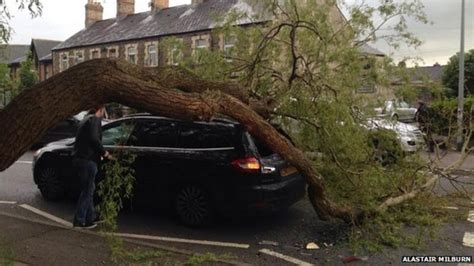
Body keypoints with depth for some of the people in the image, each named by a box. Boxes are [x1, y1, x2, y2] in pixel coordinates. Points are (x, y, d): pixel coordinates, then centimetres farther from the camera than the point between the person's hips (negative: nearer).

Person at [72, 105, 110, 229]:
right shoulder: (95, 120, -9)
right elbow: (94, 139, -23)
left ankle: (91, 216, 27)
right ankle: (79, 221, 0)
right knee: (87, 190, -3)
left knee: (88, 189, 18)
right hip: (87, 160, -10)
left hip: (79, 158, 10)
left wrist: (100, 153, 22)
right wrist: (105, 153, -12)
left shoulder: (86, 119, 20)